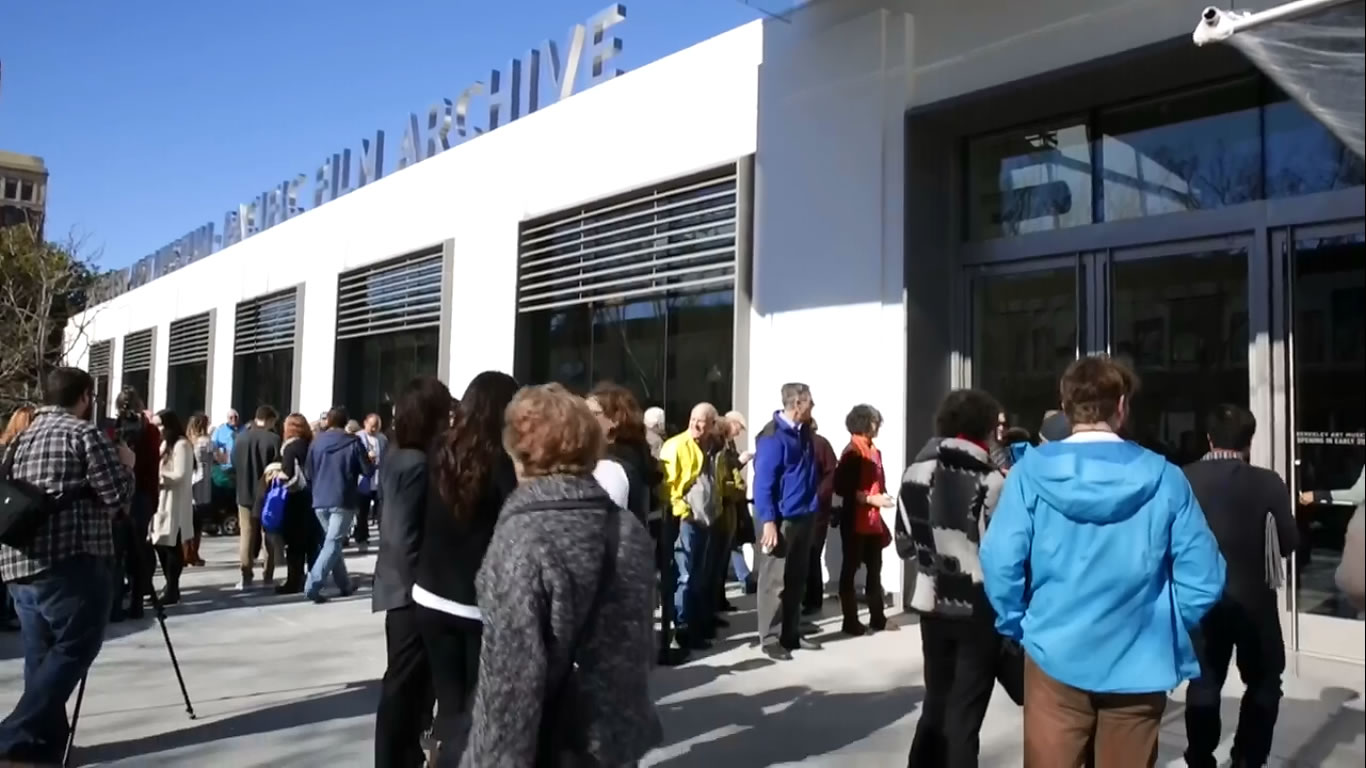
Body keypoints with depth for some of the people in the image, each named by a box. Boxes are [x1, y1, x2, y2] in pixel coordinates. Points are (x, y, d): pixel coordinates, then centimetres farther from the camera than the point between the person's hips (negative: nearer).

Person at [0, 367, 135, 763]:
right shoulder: (84, 433, -5)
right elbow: (117, 495, -8)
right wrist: (125, 465, 12)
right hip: (70, 561, -8)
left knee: (42, 657, 11)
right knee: (74, 647, -2)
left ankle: (41, 745, 14)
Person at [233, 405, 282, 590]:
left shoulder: (239, 438, -1)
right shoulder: (273, 439, -13)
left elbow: (234, 465, 6)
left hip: (245, 493, 3)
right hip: (268, 493, -2)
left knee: (246, 535, 8)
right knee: (270, 534, 9)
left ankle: (247, 577, 6)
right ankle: (269, 576, 10)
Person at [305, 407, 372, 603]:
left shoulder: (317, 441, 4)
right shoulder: (353, 442, -6)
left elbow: (308, 472, 6)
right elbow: (368, 471, -4)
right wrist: (361, 464, 19)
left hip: (320, 501, 4)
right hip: (343, 501, -4)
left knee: (332, 541, 17)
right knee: (332, 544, -4)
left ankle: (345, 585, 22)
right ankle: (313, 585, -16)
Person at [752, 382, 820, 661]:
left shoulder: (803, 432, 9)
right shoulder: (773, 437, -16)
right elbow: (763, 483, -18)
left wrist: (815, 494, 9)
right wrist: (768, 522, -21)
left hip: (803, 517, 8)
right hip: (780, 519, -8)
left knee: (797, 580, 14)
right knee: (775, 581, 1)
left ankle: (791, 634, 24)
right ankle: (770, 638, 10)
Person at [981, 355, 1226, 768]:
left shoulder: (1033, 470, -8)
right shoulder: (1163, 477, -5)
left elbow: (1000, 561, -14)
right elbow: (1203, 577, -5)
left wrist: (1016, 624, 3)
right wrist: (1169, 628, 11)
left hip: (1057, 658, -1)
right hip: (1137, 665, 1)